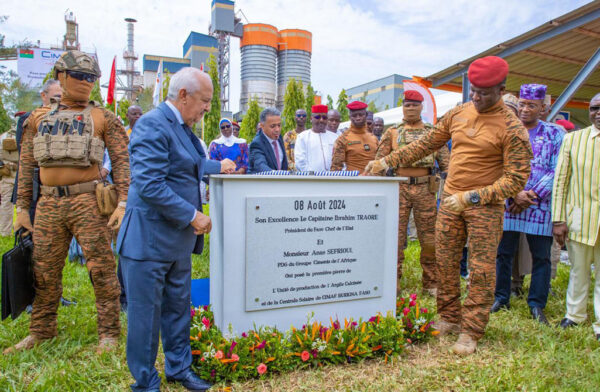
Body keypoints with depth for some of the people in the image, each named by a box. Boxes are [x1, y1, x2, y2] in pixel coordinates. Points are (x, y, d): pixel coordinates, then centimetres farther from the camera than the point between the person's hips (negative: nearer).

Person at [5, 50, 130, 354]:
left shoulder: (103, 118, 4)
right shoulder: (38, 119, 15)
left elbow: (121, 161, -3)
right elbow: (26, 165, 16)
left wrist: (123, 203, -13)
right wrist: (22, 207, 11)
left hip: (88, 202, -4)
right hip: (48, 204, 4)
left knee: (101, 268, -2)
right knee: (44, 271, 11)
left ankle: (109, 332, 10)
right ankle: (41, 331, 28)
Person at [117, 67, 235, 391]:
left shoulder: (183, 127, 13)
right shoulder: (153, 125, -17)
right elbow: (150, 185, -25)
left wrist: (218, 167, 19)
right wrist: (193, 216, -21)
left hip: (179, 237, 9)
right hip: (149, 238, -9)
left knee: (178, 308, 19)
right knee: (146, 313, 6)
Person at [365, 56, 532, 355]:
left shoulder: (511, 128, -11)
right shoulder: (458, 114, 6)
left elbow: (516, 179, -12)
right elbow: (427, 143, 12)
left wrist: (472, 197, -23)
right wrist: (387, 161, 6)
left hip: (486, 206, -5)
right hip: (450, 200, 5)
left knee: (481, 270, 0)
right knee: (445, 263, 9)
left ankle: (470, 332, 14)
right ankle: (449, 318, 26)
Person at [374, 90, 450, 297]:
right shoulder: (392, 133, 9)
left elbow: (445, 162, 12)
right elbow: (379, 161, 5)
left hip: (426, 189, 1)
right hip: (399, 187, -1)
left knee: (429, 236, 5)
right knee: (395, 235, 0)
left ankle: (431, 283, 20)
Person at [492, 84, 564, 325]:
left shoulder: (555, 134, 6)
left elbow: (556, 170, -2)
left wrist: (532, 195, -13)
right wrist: (514, 194, -13)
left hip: (540, 205, 0)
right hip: (508, 203, 1)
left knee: (541, 257, 5)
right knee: (503, 253, 7)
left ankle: (537, 305, 19)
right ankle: (501, 298, 22)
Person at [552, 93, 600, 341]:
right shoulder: (573, 139, 1)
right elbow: (560, 180, 0)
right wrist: (558, 219, -4)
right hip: (579, 218, 0)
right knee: (578, 271, 14)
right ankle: (575, 315, 32)